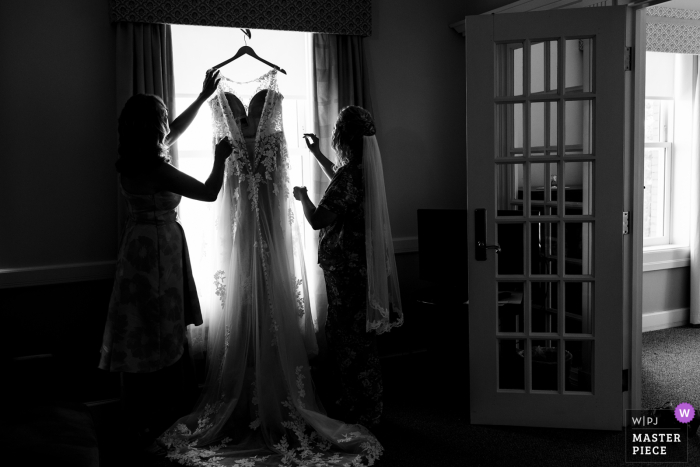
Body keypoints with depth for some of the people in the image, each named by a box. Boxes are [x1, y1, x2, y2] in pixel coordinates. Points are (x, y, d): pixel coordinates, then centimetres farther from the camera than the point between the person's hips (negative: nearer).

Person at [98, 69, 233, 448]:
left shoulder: (135, 159, 6)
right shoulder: (155, 168, -22)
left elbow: (178, 129, 21)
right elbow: (209, 192, -17)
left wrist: (204, 96, 25)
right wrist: (220, 158, 0)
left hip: (143, 245, 10)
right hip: (156, 250, -10)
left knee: (146, 334, 18)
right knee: (156, 336, 1)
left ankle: (148, 418, 34)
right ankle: (153, 426, 15)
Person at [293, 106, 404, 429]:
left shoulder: (349, 174, -21)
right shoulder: (364, 168, 7)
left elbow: (317, 220, -23)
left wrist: (303, 196, -3)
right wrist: (315, 153, 32)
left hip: (347, 268, -9)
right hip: (361, 265, 9)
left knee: (350, 341, 2)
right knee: (357, 338, 18)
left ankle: (360, 415, 14)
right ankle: (365, 409, 31)